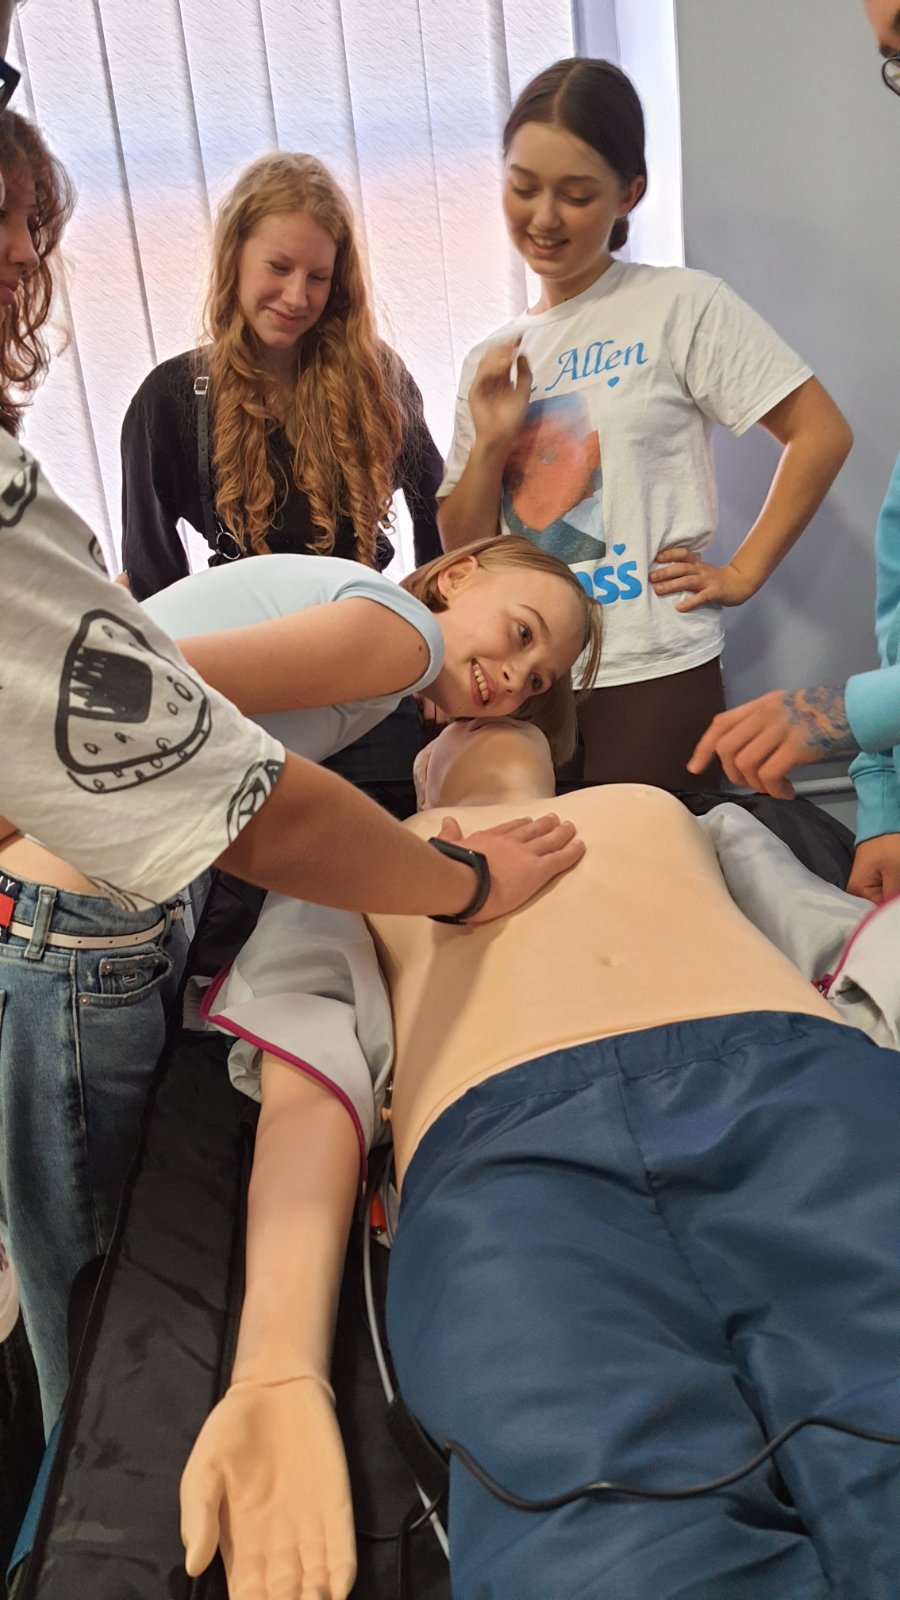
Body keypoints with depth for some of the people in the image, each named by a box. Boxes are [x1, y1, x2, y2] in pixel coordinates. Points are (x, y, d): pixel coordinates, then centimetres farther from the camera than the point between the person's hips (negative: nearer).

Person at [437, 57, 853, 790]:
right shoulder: (493, 362, 10)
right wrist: (488, 446, -7)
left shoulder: (681, 305, -4)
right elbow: (463, 555, 8)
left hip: (651, 678, -4)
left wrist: (742, 573, -9)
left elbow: (821, 433, -6)